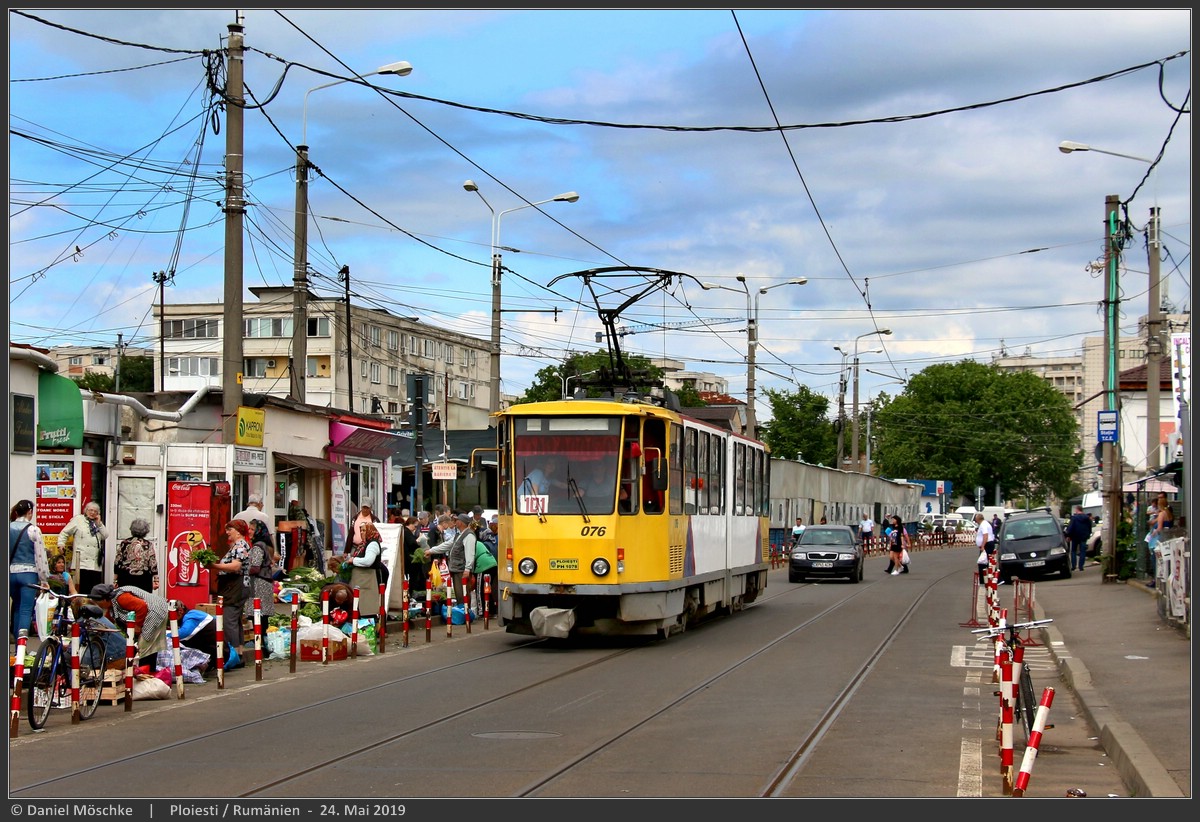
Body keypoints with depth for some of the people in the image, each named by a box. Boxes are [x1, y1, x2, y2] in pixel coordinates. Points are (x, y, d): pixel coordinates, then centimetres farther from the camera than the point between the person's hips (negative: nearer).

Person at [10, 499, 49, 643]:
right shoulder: (33, 530, -8)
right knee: (26, 610, -4)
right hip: (28, 573, -4)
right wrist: (44, 578, 1)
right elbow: (40, 555, -7)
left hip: (11, 572, 4)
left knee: (16, 608, 20)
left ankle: (17, 642, 24)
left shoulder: (9, 528, 2)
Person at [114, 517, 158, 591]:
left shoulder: (124, 543, 2)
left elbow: (117, 563, 4)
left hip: (125, 579, 1)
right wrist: (156, 580, 2)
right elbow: (153, 565, -3)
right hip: (143, 579, -1)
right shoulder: (148, 545, -1)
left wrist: (115, 579, 11)